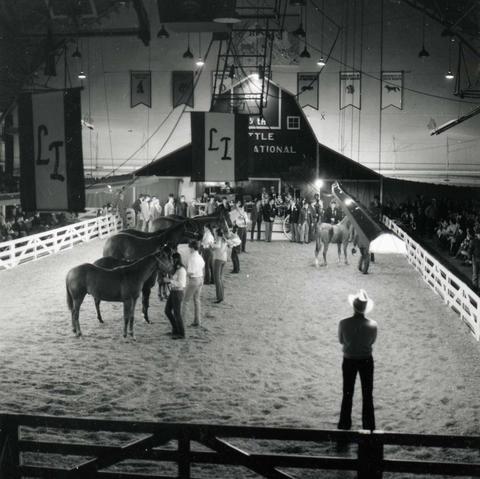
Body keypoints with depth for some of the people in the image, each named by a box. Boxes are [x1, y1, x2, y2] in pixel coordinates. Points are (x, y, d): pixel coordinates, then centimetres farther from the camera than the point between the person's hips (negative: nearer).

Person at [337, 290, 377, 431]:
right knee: (367, 395, 14)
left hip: (349, 360, 1)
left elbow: (341, 341, -3)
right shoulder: (372, 325, -19)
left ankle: (344, 426, 25)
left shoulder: (343, 323, -20)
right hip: (366, 360, 0)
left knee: (347, 394, 16)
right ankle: (368, 427, 22)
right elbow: (372, 342, -2)